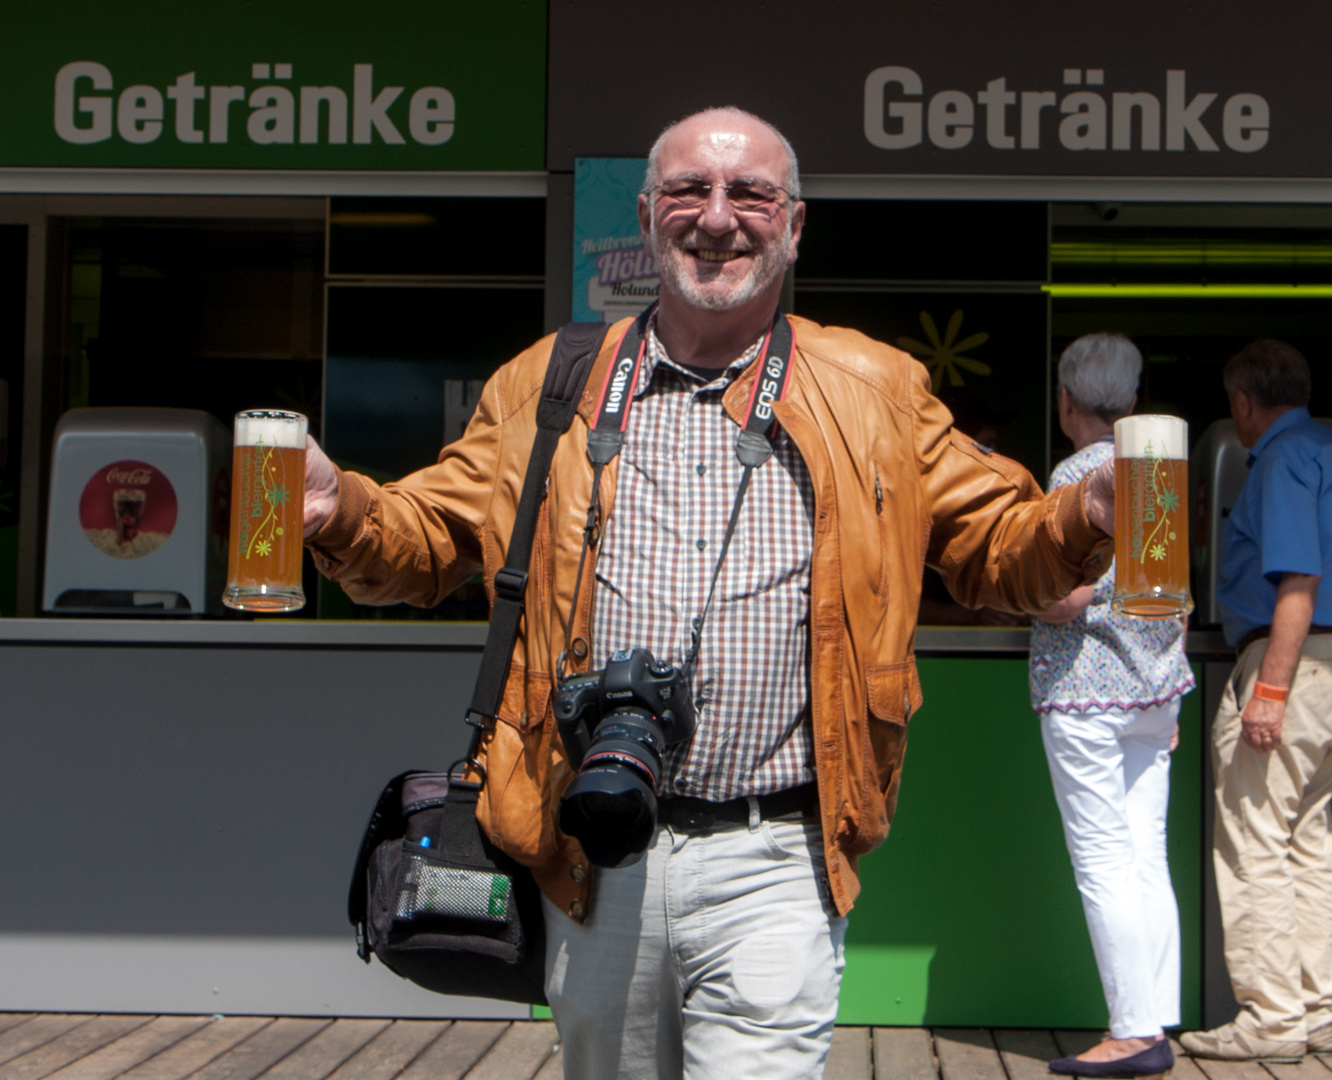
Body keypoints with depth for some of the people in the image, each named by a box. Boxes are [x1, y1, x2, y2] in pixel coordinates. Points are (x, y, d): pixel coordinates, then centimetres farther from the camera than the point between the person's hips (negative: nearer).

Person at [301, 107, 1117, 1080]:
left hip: (773, 865, -2)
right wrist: (338, 510, -11)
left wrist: (1083, 522, -14)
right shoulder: (546, 390, 9)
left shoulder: (877, 393, 7)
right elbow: (427, 539, 11)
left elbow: (998, 545, 8)